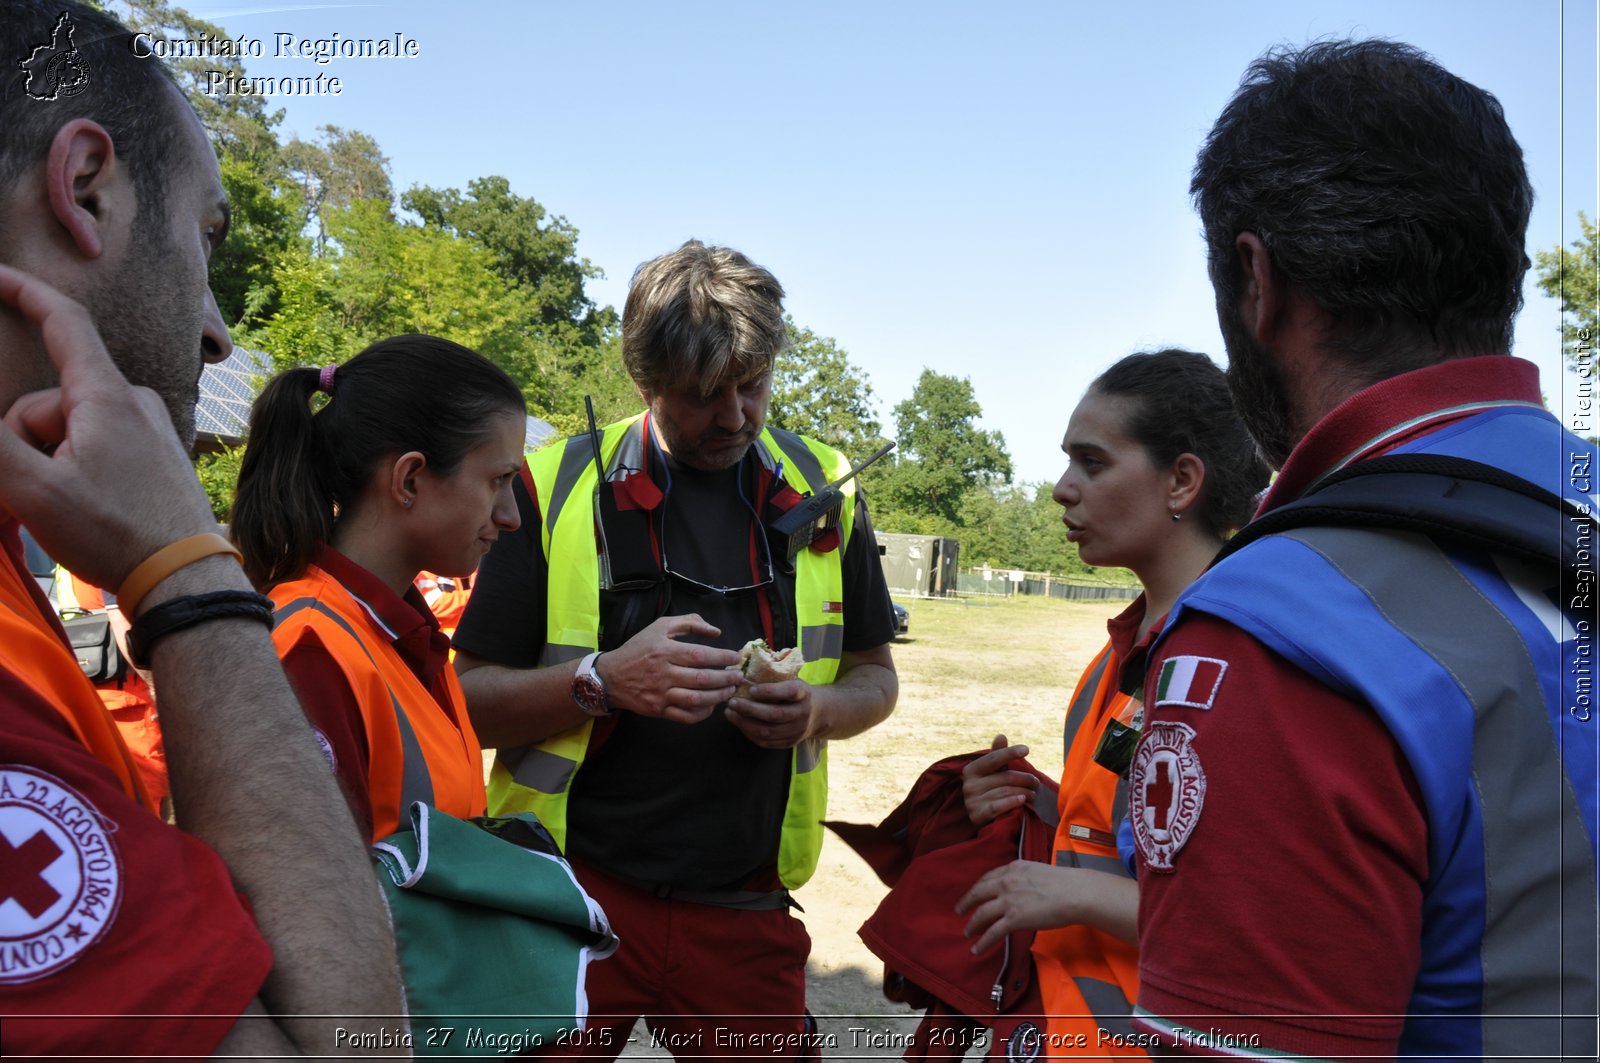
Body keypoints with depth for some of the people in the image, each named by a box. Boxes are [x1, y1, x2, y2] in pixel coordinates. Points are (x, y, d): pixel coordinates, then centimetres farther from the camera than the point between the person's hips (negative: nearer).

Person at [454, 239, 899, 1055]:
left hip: (745, 912, 3)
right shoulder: (555, 489, -7)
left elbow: (874, 677, 11)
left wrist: (817, 709, -11)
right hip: (571, 894, -2)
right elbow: (470, 699, -5)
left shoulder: (823, 491, 3)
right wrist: (602, 681, -23)